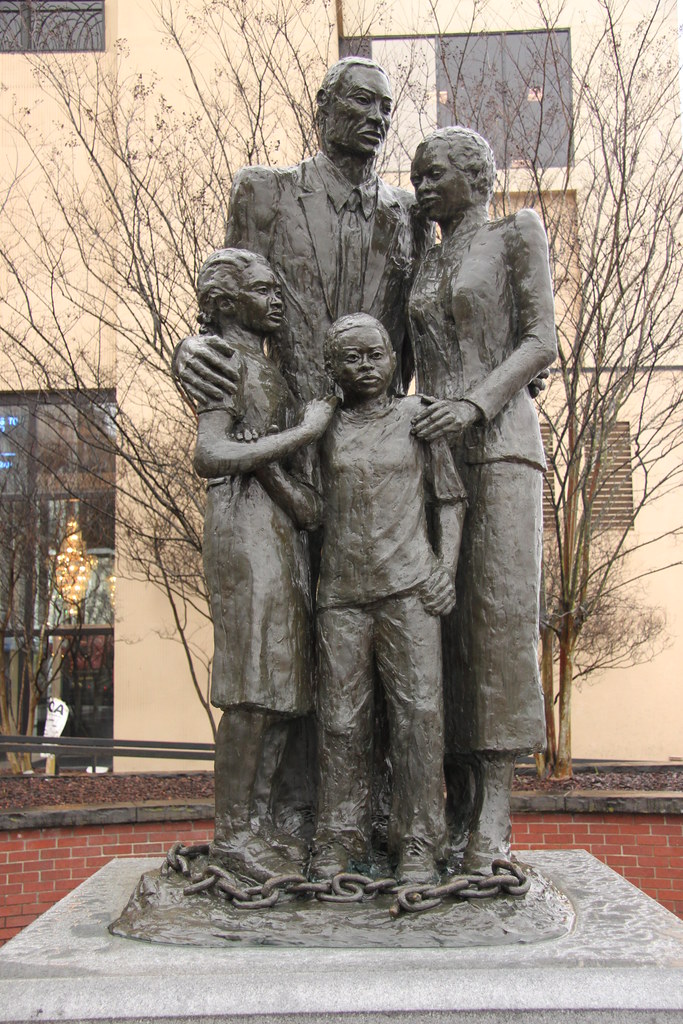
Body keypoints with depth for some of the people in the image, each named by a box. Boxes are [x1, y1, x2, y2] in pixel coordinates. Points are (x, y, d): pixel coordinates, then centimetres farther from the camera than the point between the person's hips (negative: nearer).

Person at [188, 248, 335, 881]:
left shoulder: (262, 365, 22)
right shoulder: (224, 360, -6)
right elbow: (210, 456, -20)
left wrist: (300, 495, -1)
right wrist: (304, 431, -14)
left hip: (282, 530, 9)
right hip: (246, 525, -9)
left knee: (282, 684, 6)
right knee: (254, 687, -10)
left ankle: (255, 820, 12)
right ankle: (230, 833, -3)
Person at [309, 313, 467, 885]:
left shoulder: (416, 415, 10)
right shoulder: (324, 427, 14)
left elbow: (450, 497, 12)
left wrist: (447, 567, 0)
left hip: (409, 587, -1)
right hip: (341, 592, 1)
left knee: (419, 711, -5)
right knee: (342, 718, 3)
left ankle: (418, 845, 4)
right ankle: (341, 841, 13)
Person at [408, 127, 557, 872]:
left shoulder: (517, 234, 7)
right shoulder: (423, 267, 24)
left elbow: (541, 342, -3)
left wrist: (473, 406, -18)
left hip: (500, 441, -5)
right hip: (433, 452, 5)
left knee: (499, 608, -14)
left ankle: (495, 803, -14)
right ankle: (452, 794, 0)